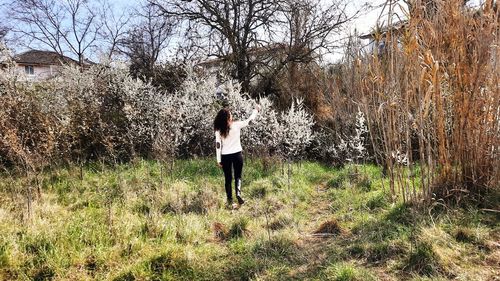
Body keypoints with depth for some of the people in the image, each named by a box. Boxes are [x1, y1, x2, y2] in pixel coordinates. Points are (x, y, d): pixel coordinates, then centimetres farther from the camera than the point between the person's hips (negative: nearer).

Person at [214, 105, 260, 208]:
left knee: (228, 178, 11)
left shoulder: (219, 130, -5)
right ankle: (238, 193, -12)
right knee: (238, 176, 13)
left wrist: (218, 160, 2)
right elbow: (249, 120, 7)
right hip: (237, 154, -1)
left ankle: (230, 201, 12)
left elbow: (218, 145, -4)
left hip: (225, 156, 1)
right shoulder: (236, 125, -8)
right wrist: (256, 110, 22)